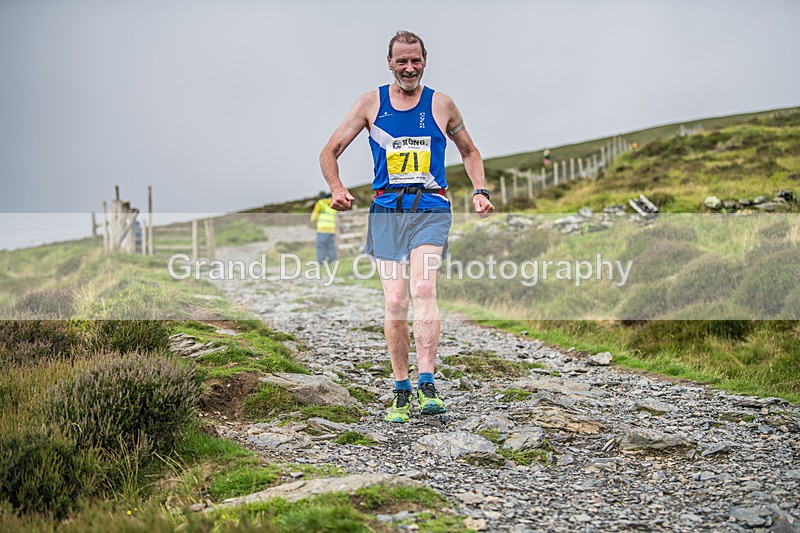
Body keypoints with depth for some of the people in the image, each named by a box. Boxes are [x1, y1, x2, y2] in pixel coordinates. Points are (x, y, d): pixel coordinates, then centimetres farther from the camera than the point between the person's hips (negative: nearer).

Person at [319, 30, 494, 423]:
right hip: (386, 210, 1)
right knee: (395, 301, -5)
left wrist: (480, 191, 9)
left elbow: (468, 150, 25)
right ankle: (401, 392, 7)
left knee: (423, 289, -22)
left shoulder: (441, 105, 10)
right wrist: (336, 189, -9)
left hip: (430, 209, -1)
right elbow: (330, 151, 10)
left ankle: (427, 386, -24)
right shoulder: (371, 103, 9)